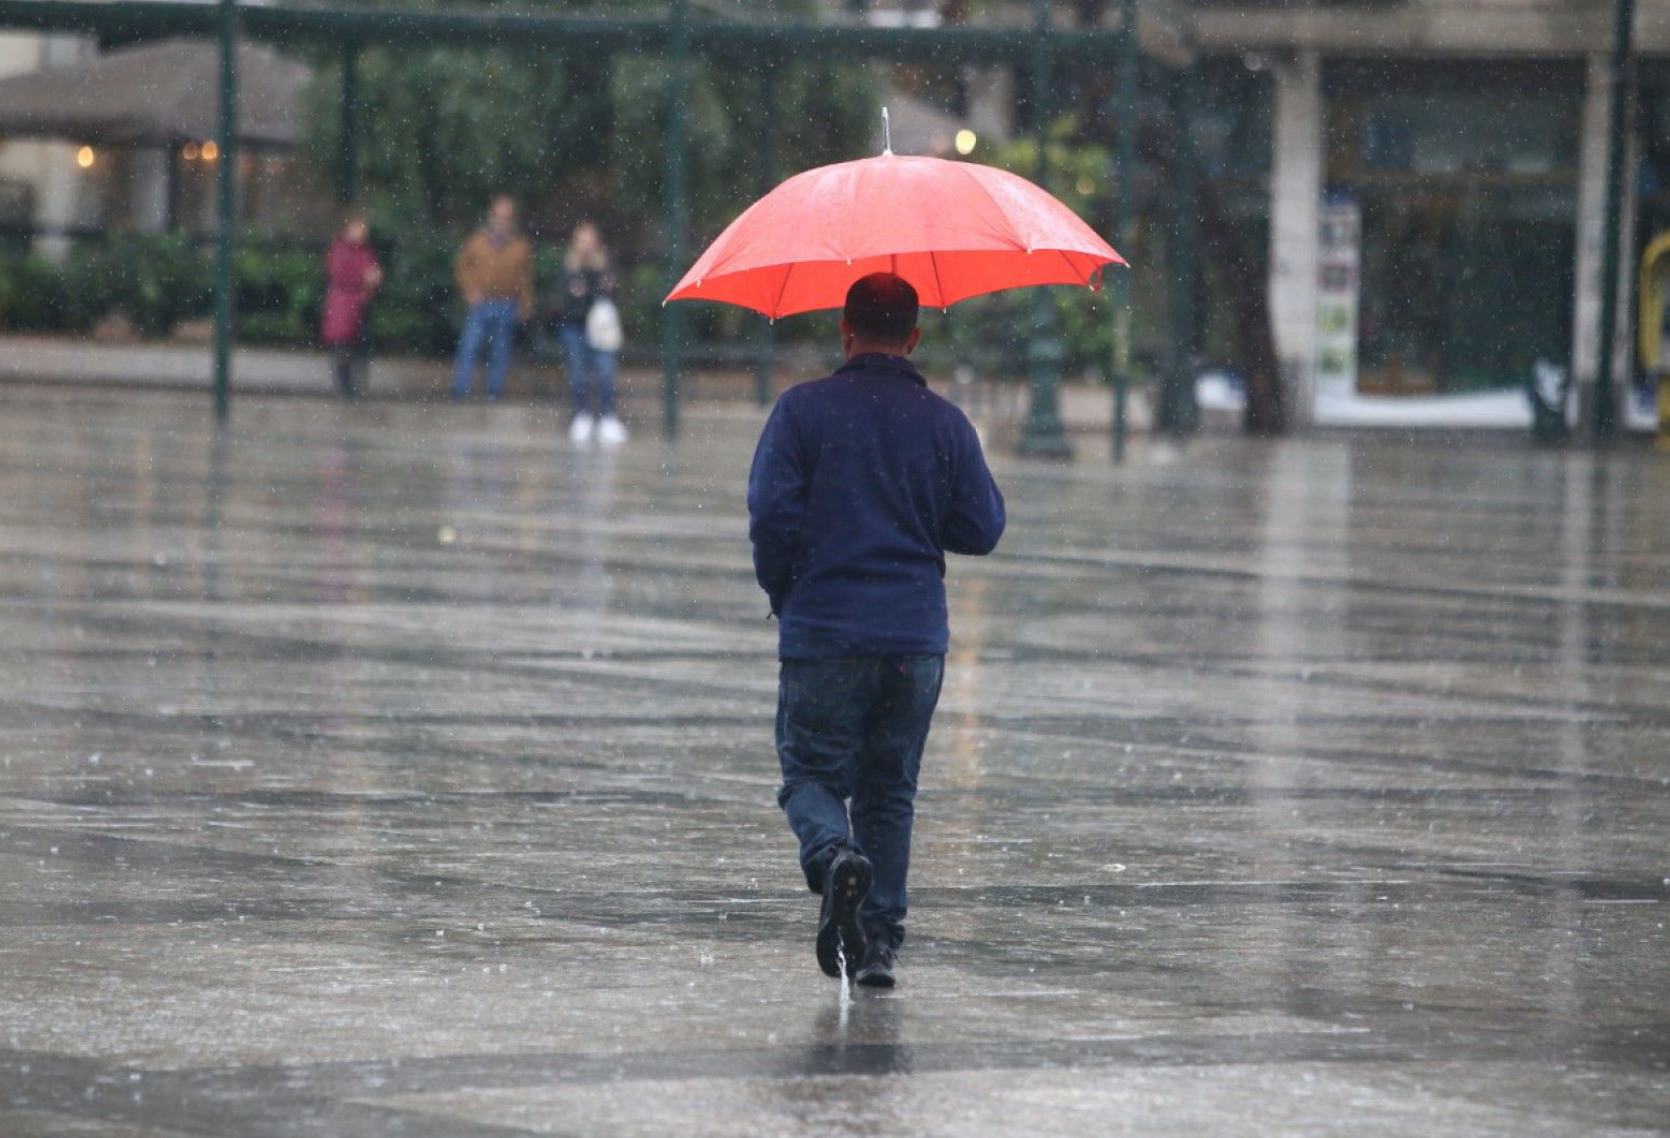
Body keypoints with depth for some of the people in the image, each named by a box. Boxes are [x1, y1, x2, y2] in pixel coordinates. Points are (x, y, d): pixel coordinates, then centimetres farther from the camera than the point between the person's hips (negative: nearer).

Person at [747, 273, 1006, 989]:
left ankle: (833, 853, -23)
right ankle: (879, 940, 7)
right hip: (916, 636, 2)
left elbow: (771, 513, -8)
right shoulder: (944, 423, 3)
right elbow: (981, 529, 5)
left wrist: (782, 594, 8)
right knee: (890, 790, 11)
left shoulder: (802, 410, -3)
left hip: (822, 631, -2)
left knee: (811, 772, 8)